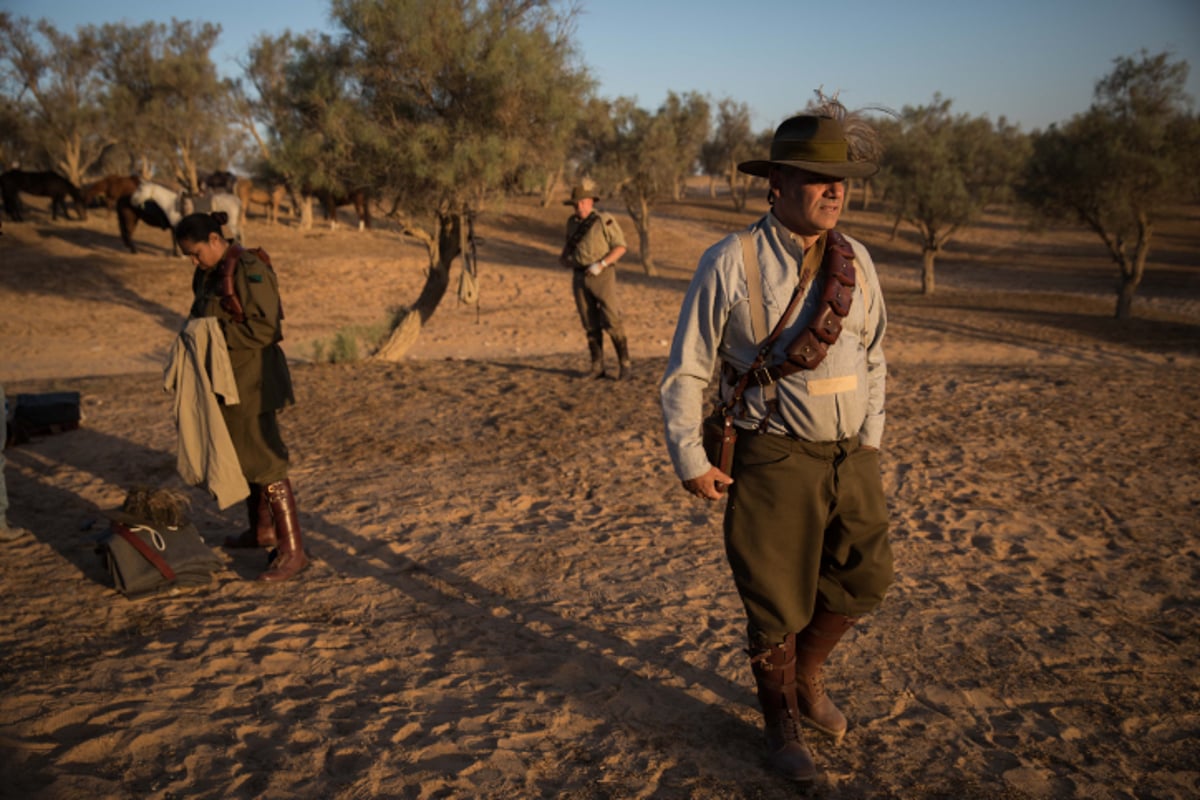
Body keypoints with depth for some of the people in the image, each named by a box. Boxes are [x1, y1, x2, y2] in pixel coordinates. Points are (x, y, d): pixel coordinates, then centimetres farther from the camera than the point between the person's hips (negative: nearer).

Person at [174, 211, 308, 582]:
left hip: (251, 379, -10)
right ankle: (262, 530, 34)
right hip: (227, 377, 10)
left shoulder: (249, 271, -18)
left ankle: (292, 549, -4)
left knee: (265, 460, -9)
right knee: (243, 455, 19)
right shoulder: (210, 273, 11)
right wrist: (196, 324, 3)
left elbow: (264, 329, -22)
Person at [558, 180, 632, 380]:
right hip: (581, 278, 5)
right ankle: (597, 366, 11)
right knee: (590, 324, 5)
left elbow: (620, 247, -9)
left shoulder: (605, 219, -7)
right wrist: (564, 259, 3)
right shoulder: (572, 223, 10)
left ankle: (624, 363, 2)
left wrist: (600, 265, -19)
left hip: (602, 277, -5)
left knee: (611, 321, -9)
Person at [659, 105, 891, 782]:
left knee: (863, 581, 13)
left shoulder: (855, 260, 4)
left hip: (851, 455, 5)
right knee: (777, 602, 8)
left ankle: (806, 674, 43)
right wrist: (691, 461, -7)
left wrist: (871, 437, 11)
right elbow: (687, 371, -7)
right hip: (776, 460, -5)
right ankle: (782, 721, 34)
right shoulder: (731, 263, -12)